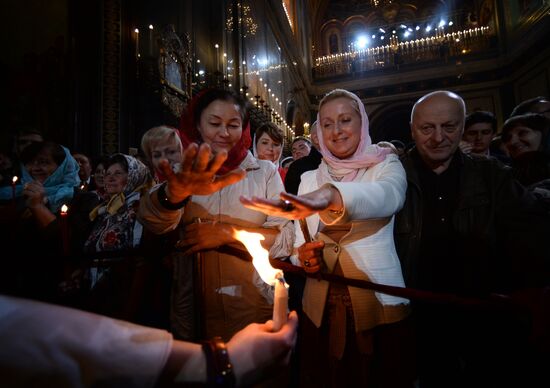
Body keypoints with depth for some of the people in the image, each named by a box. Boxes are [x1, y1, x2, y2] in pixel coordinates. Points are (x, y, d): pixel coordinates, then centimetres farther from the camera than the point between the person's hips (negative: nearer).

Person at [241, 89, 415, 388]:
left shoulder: (386, 165, -4)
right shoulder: (309, 179, 5)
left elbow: (389, 195, -29)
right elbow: (299, 244, 8)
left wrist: (331, 195, -49)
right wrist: (302, 256, -16)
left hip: (379, 306, -2)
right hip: (320, 309, 3)